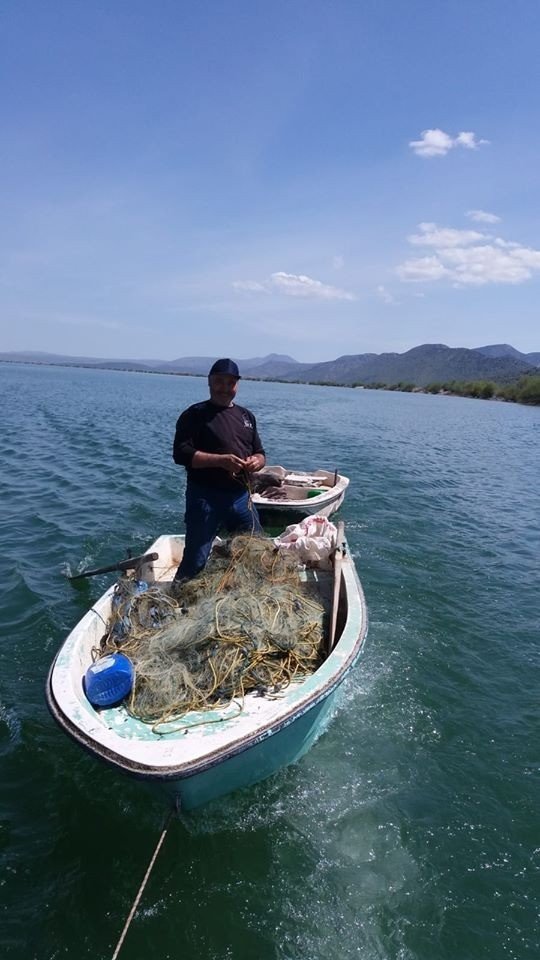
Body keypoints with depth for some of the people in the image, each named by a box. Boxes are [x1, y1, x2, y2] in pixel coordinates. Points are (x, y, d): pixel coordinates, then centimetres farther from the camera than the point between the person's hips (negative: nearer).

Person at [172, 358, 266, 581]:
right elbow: (181, 453, -13)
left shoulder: (246, 416, 15)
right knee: (195, 560, -2)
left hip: (240, 496, 6)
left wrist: (256, 461, -6)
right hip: (205, 496, -6)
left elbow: (260, 453, 19)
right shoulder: (195, 415, -4)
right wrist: (220, 460, -23)